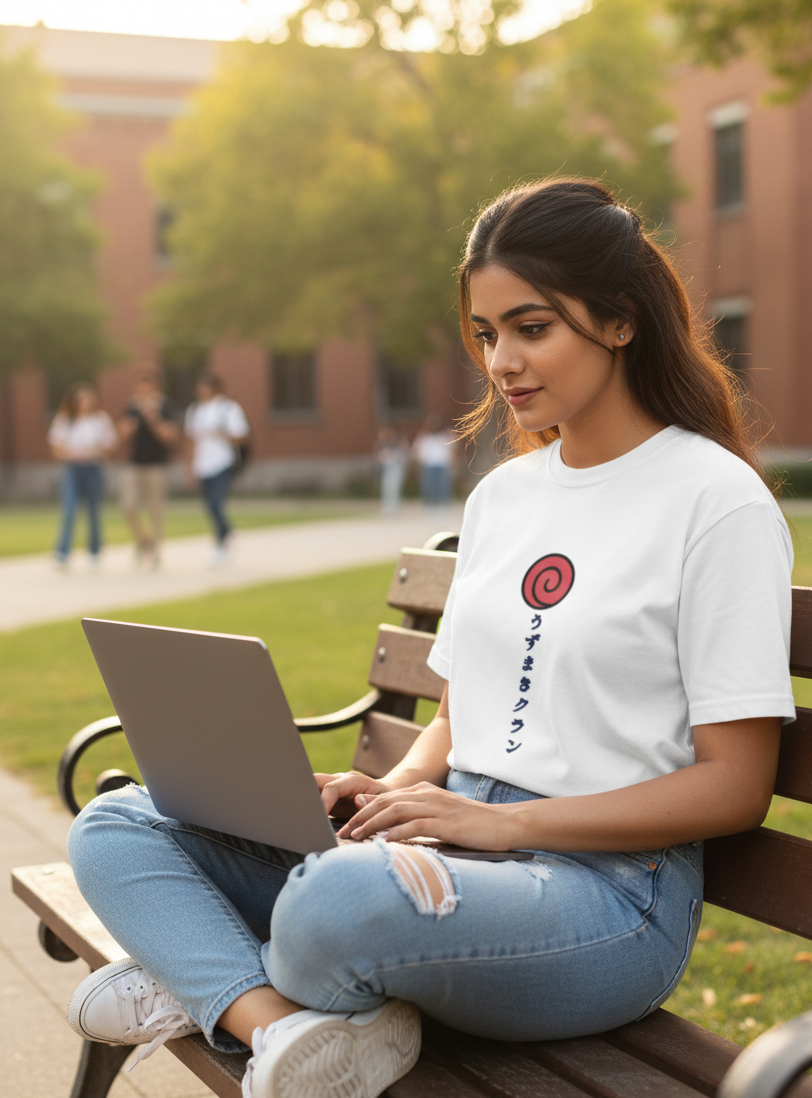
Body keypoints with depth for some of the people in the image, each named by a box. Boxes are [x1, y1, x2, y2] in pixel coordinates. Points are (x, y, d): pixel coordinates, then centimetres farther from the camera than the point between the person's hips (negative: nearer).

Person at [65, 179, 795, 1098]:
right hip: (453, 846, 8)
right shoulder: (500, 495, 17)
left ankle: (211, 981, -8)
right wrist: (397, 789, -2)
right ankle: (283, 1021, -25)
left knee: (346, 898, -39)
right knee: (116, 829, -3)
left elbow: (735, 785, -11)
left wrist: (503, 820, -17)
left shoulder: (717, 497, -7)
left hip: (609, 879, -8)